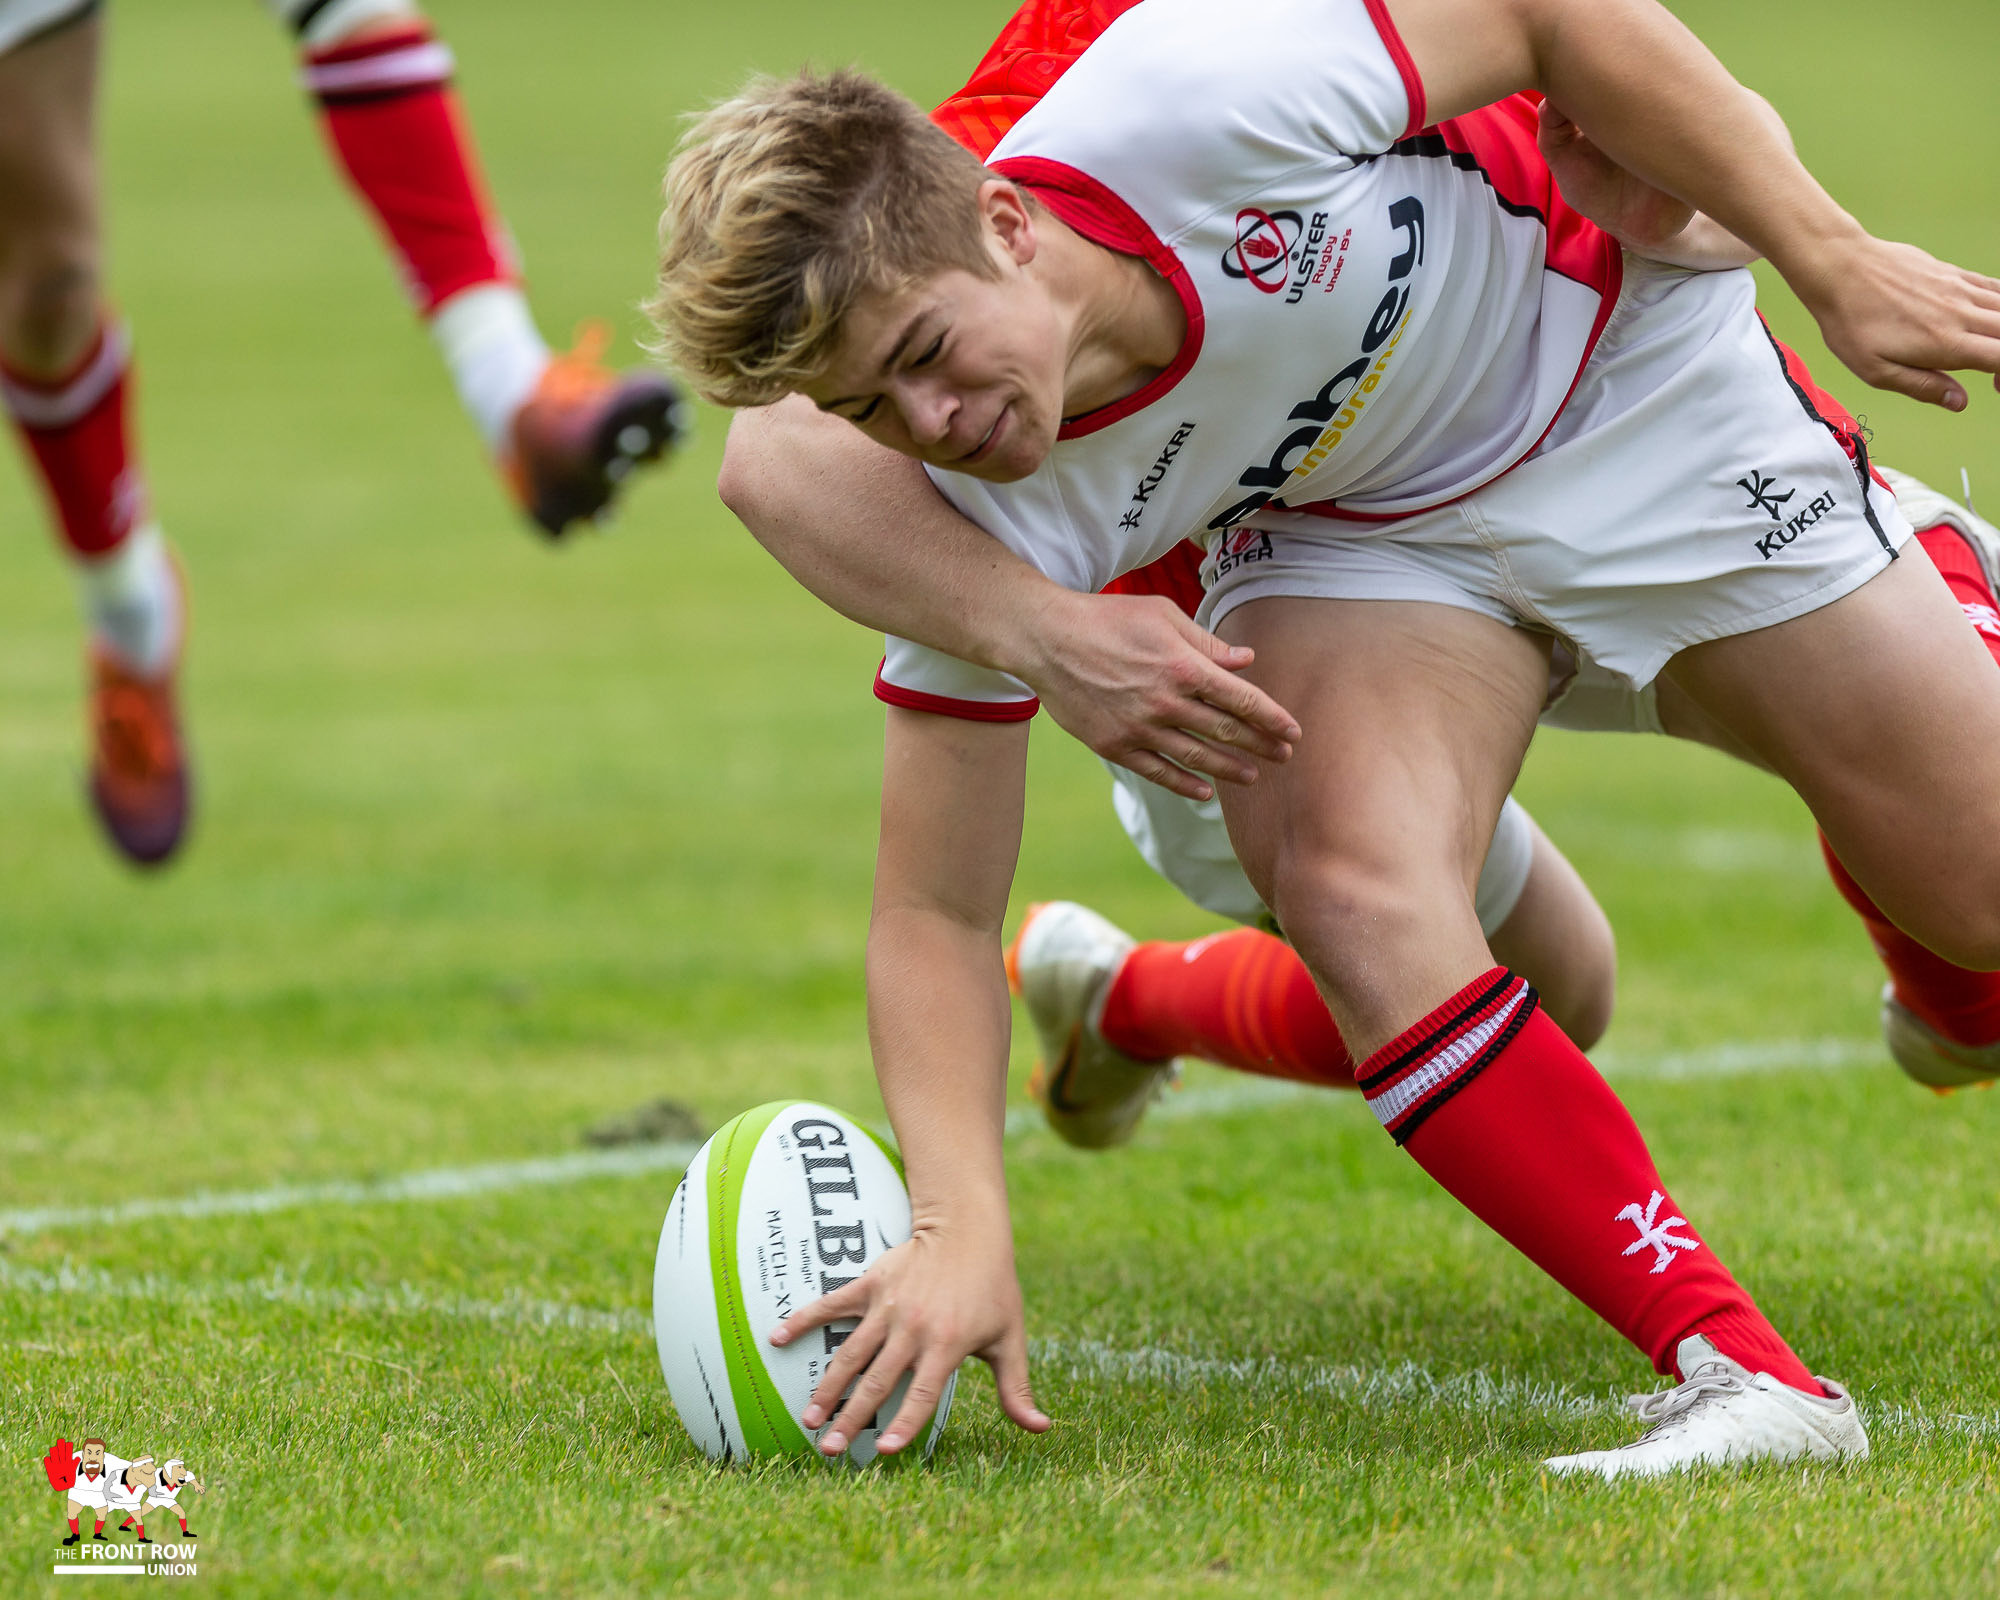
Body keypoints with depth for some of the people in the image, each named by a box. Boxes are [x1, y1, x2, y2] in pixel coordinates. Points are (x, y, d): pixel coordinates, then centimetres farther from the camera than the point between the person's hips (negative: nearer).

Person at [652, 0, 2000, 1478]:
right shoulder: (988, 524, -28)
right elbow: (934, 915, -20)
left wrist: (1833, 263, -21)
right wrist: (962, 1228, -35)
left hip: (1636, 371, -1)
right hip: (1356, 527, 1)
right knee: (1354, 884, -29)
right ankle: (1744, 1377, -24)